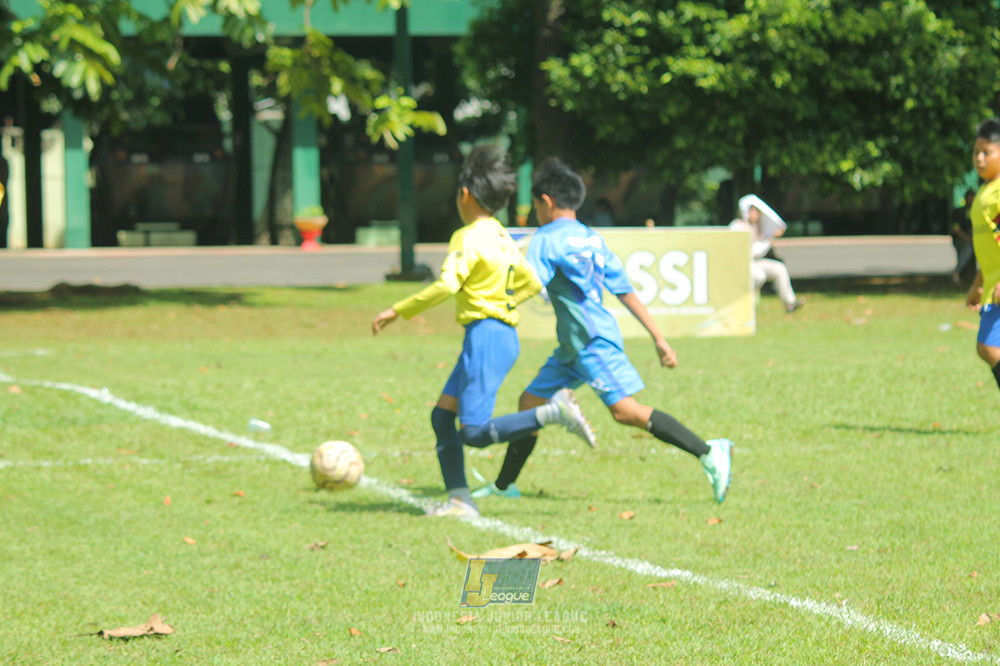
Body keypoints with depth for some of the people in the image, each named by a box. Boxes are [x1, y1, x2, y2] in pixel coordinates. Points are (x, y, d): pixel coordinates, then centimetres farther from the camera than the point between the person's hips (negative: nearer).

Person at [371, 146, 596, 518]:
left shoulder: (469, 236, -12)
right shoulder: (503, 237, 15)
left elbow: (446, 285, -24)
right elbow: (532, 282, 24)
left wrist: (398, 311, -18)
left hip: (486, 334, -9)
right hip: (504, 330, 9)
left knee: (475, 432, -13)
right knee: (442, 416, 10)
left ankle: (554, 412, -18)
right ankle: (459, 499, 7)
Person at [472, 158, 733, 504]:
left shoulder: (546, 239, -7)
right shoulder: (593, 239, 16)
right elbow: (626, 291, 15)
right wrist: (658, 337, 14)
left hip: (594, 342, -10)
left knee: (626, 411, -17)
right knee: (531, 402, 14)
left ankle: (709, 453, -21)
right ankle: (504, 485, 23)